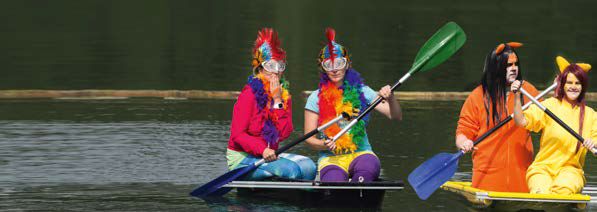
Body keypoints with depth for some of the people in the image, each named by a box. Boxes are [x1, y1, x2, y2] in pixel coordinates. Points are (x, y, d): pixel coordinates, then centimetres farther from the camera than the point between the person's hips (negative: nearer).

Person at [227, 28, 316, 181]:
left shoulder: (284, 95, 9)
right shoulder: (249, 94, -12)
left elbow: (284, 133, -4)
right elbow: (237, 134, -17)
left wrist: (278, 101, -10)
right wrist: (262, 150, -31)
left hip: (270, 155, 7)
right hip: (242, 159, -7)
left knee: (308, 166, -15)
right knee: (290, 169, -28)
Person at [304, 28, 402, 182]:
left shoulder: (361, 91, 8)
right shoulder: (316, 98, 4)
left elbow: (396, 117, 4)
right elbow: (309, 138, 5)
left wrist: (390, 99, -17)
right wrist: (324, 144, -17)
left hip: (361, 153, 1)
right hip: (331, 158, -1)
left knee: (369, 167, -36)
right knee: (334, 181, -35)